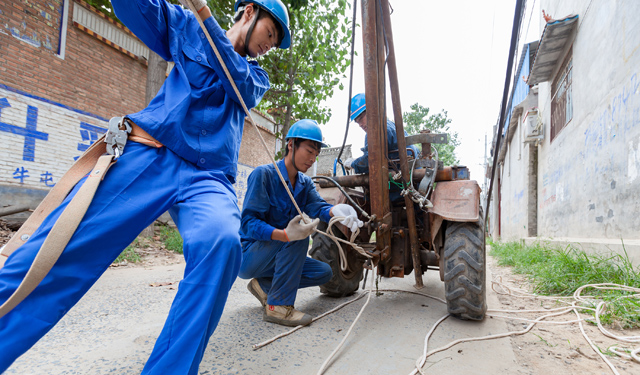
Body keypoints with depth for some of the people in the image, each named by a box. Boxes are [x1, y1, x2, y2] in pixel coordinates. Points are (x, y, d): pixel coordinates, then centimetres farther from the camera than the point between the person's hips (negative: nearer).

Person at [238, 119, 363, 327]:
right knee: (298, 235, -29)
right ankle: (278, 306, -22)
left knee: (324, 272, -5)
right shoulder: (263, 174, -18)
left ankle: (263, 285, 5)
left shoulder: (305, 183, 4)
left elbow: (317, 206, -16)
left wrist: (336, 211, -41)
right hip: (248, 255, -7)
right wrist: (284, 235, -44)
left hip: (277, 257, 7)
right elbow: (248, 222, -26)